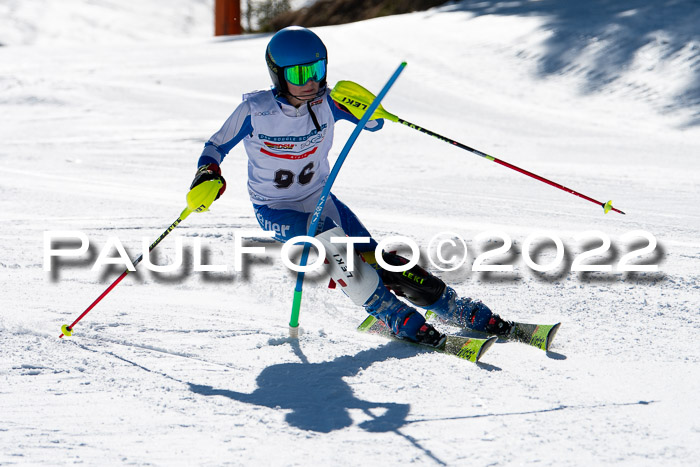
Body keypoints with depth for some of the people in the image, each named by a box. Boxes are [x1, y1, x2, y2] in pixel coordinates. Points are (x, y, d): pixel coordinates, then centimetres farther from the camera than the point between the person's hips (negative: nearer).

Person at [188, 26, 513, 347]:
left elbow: (374, 123, -7)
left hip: (318, 199, 3)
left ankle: (456, 309, 1)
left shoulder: (326, 102, -15)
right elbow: (216, 146, -7)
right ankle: (394, 316, -22)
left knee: (374, 259, -10)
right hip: (275, 211, -3)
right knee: (330, 239, -32)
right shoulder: (254, 111, -20)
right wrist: (206, 176, -28)